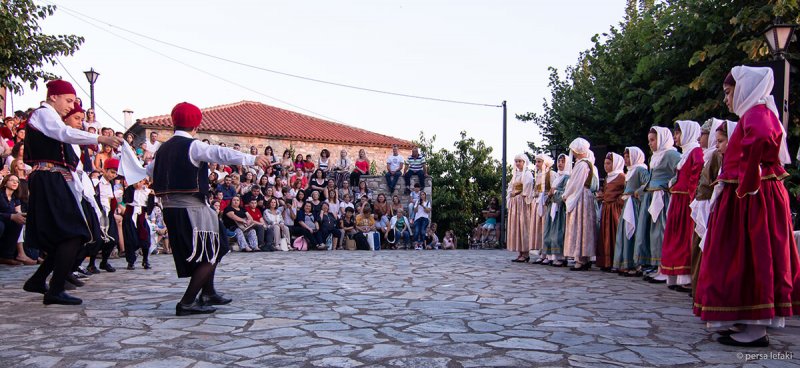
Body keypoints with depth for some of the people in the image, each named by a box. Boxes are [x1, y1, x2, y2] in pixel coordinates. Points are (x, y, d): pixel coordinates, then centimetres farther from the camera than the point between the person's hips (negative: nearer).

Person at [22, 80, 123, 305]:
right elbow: (65, 133, -25)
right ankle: (55, 291, -11)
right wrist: (100, 139, -35)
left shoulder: (47, 117, 25)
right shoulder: (44, 113, -5)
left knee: (67, 236, 12)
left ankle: (37, 281, 19)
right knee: (72, 236, -13)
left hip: (52, 183, 10)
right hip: (50, 182, -10)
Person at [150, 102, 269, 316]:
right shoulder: (192, 146, -11)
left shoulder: (164, 148, 13)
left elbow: (149, 171, 30)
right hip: (190, 208, -9)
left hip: (170, 208, 9)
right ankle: (187, 303, -3)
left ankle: (208, 293, 31)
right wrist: (252, 160, -29)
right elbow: (221, 154, -25)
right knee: (209, 256, 0)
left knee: (206, 251, 22)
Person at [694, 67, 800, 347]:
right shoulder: (755, 113, 19)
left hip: (752, 198, -10)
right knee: (748, 259, 13)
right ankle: (749, 323, 22)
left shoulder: (757, 112, -13)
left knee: (751, 258, -7)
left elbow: (759, 139, -35)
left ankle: (756, 330, -1)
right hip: (752, 197, 10)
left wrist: (747, 183, -27)